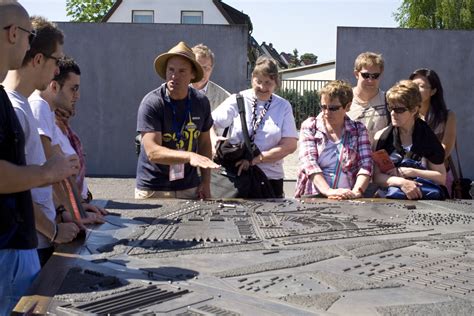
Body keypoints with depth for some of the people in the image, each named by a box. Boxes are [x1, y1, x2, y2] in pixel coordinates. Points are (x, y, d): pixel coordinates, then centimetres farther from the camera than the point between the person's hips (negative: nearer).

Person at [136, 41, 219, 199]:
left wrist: (206, 182, 4)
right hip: (153, 190, -4)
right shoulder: (151, 103, -14)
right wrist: (190, 156, -35)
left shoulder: (201, 102, 0)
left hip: (189, 188, 4)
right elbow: (153, 152, -22)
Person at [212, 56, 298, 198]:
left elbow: (290, 145, -4)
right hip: (235, 175, -1)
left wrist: (255, 160, -13)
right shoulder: (237, 101, -1)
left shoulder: (283, 106, 3)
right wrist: (214, 140, -25)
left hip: (270, 178, 1)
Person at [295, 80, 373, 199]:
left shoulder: (358, 130, 12)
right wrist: (328, 191, -18)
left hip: (347, 199, 0)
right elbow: (308, 162, -5)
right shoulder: (309, 126, 9)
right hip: (312, 198, 0)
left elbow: (365, 165, 2)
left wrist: (356, 191, -16)